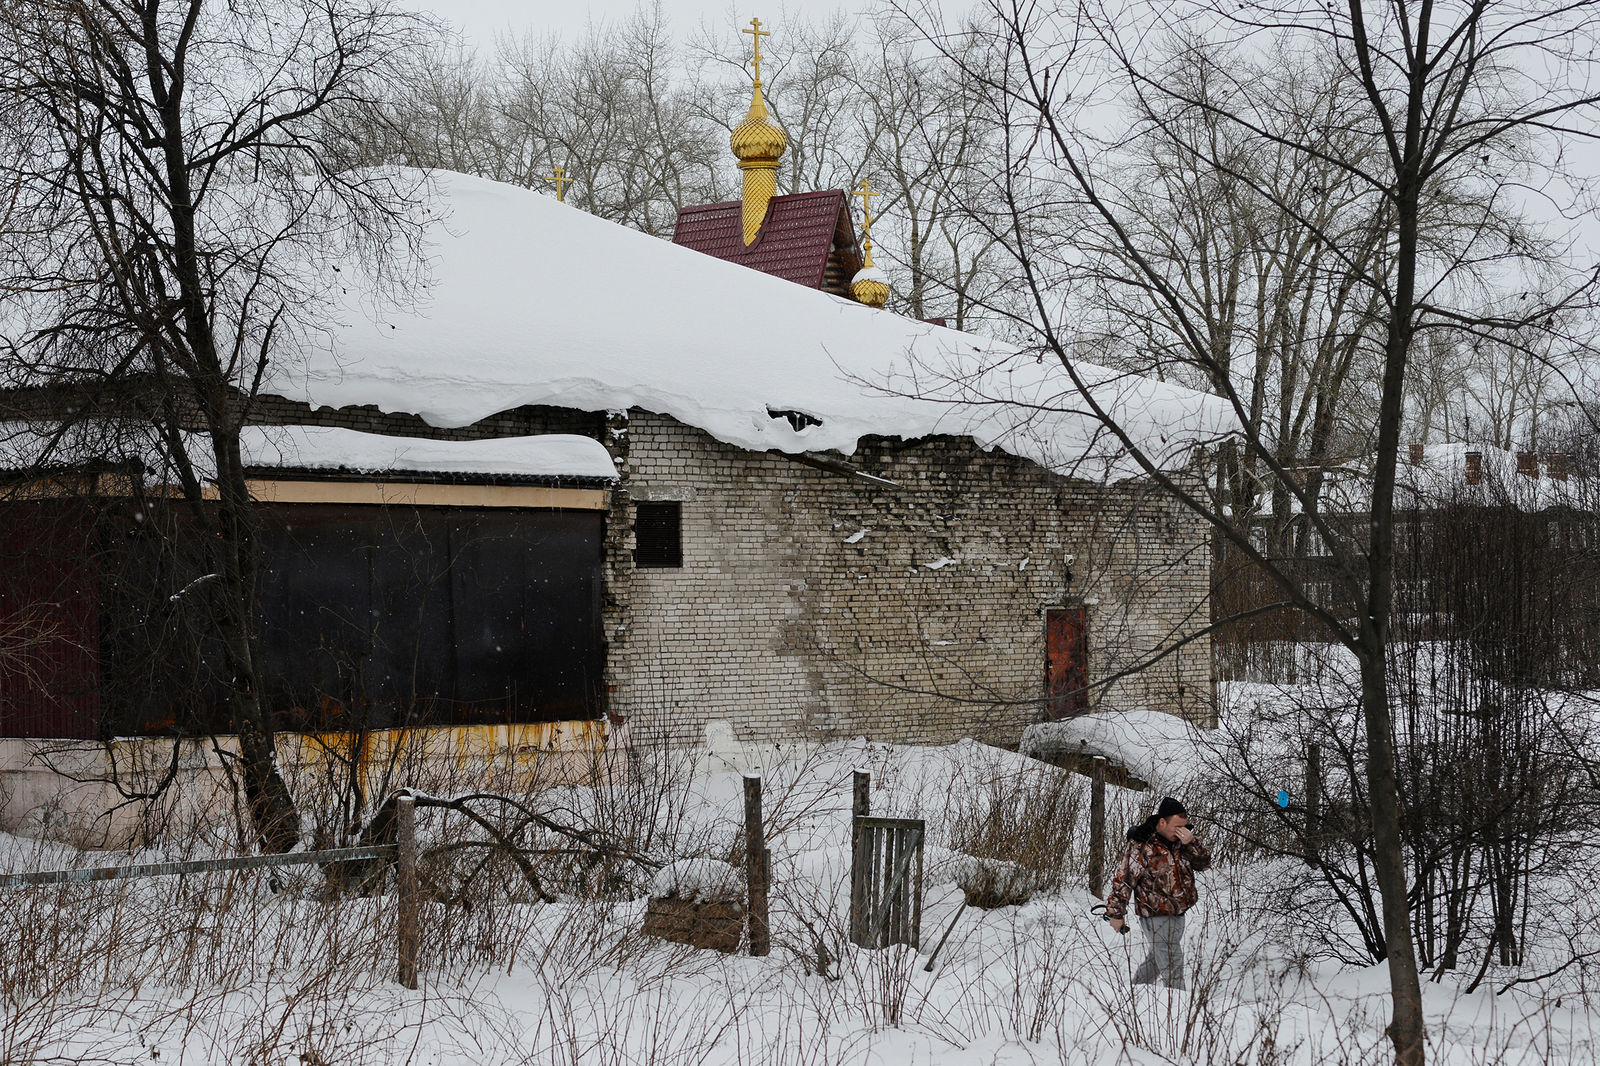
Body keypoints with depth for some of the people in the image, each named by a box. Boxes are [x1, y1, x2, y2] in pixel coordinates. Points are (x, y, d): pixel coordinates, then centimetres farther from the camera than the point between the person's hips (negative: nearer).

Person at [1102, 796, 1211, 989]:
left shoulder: (1179, 842, 5)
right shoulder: (1141, 846, -16)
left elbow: (1204, 862, 5)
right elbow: (1123, 879, -12)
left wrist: (1191, 843, -14)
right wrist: (1116, 913, -8)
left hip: (1177, 913, 8)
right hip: (1156, 916, -8)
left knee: (1158, 958, 21)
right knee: (1172, 965, -11)